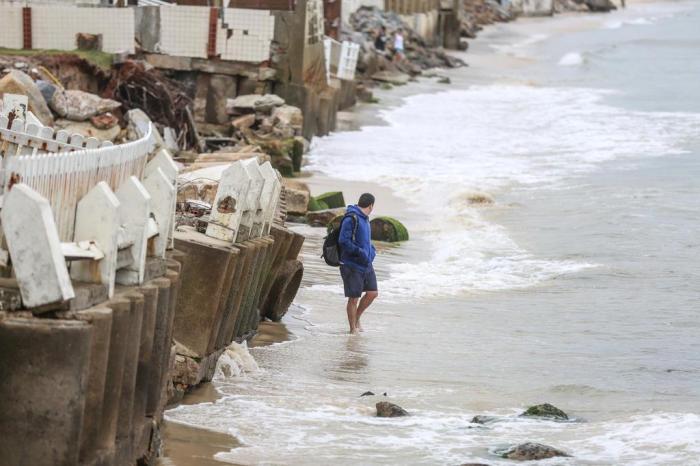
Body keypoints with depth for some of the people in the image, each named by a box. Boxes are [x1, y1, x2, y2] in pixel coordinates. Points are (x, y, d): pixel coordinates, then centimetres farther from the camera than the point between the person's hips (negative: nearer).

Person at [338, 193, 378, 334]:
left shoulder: (365, 219, 14)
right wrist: (360, 252, -23)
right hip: (352, 265, -9)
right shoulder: (351, 219, -16)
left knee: (372, 293, 8)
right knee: (354, 298, -1)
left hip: (366, 264, 9)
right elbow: (343, 241, -22)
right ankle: (353, 329, 10)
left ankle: (357, 318, 26)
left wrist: (372, 251, 10)